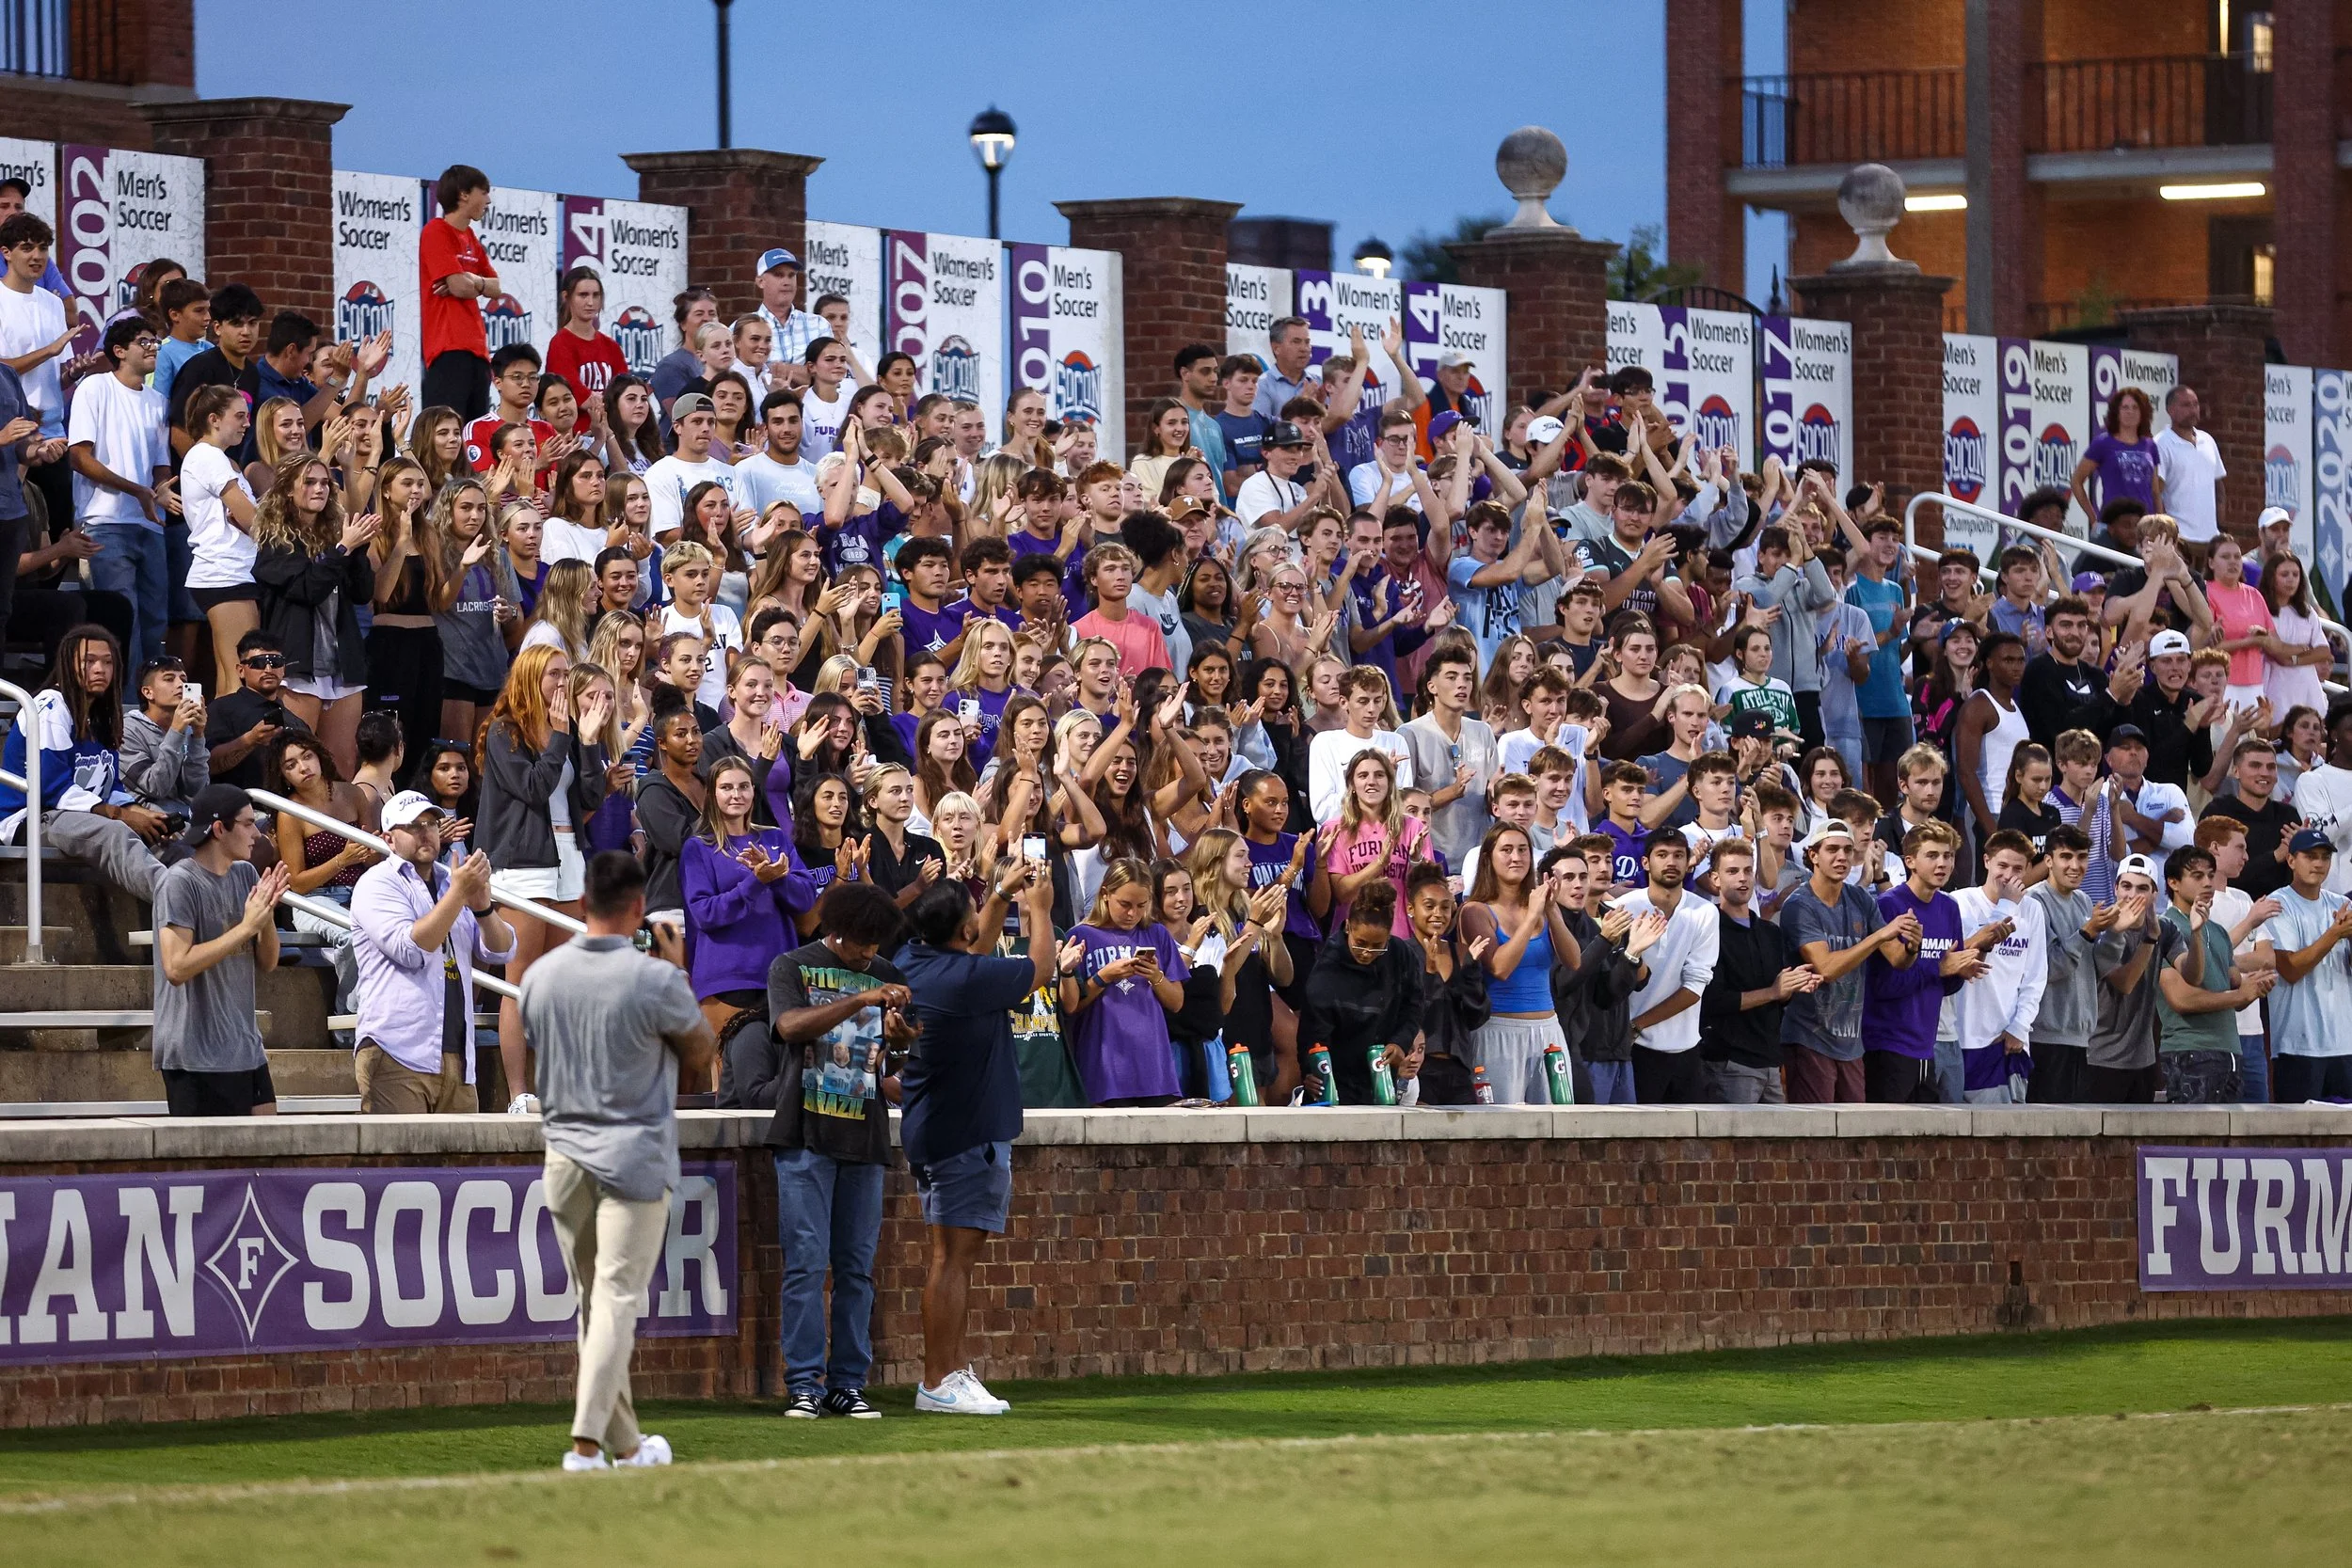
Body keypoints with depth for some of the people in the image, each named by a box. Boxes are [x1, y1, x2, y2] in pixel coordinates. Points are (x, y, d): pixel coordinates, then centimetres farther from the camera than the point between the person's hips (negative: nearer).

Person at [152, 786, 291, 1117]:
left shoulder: (245, 875, 11)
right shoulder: (180, 883, -12)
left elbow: (266, 964, 13)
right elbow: (176, 967, -21)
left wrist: (268, 915, -7)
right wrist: (246, 927, -20)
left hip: (246, 1050, 8)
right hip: (198, 1057, -8)